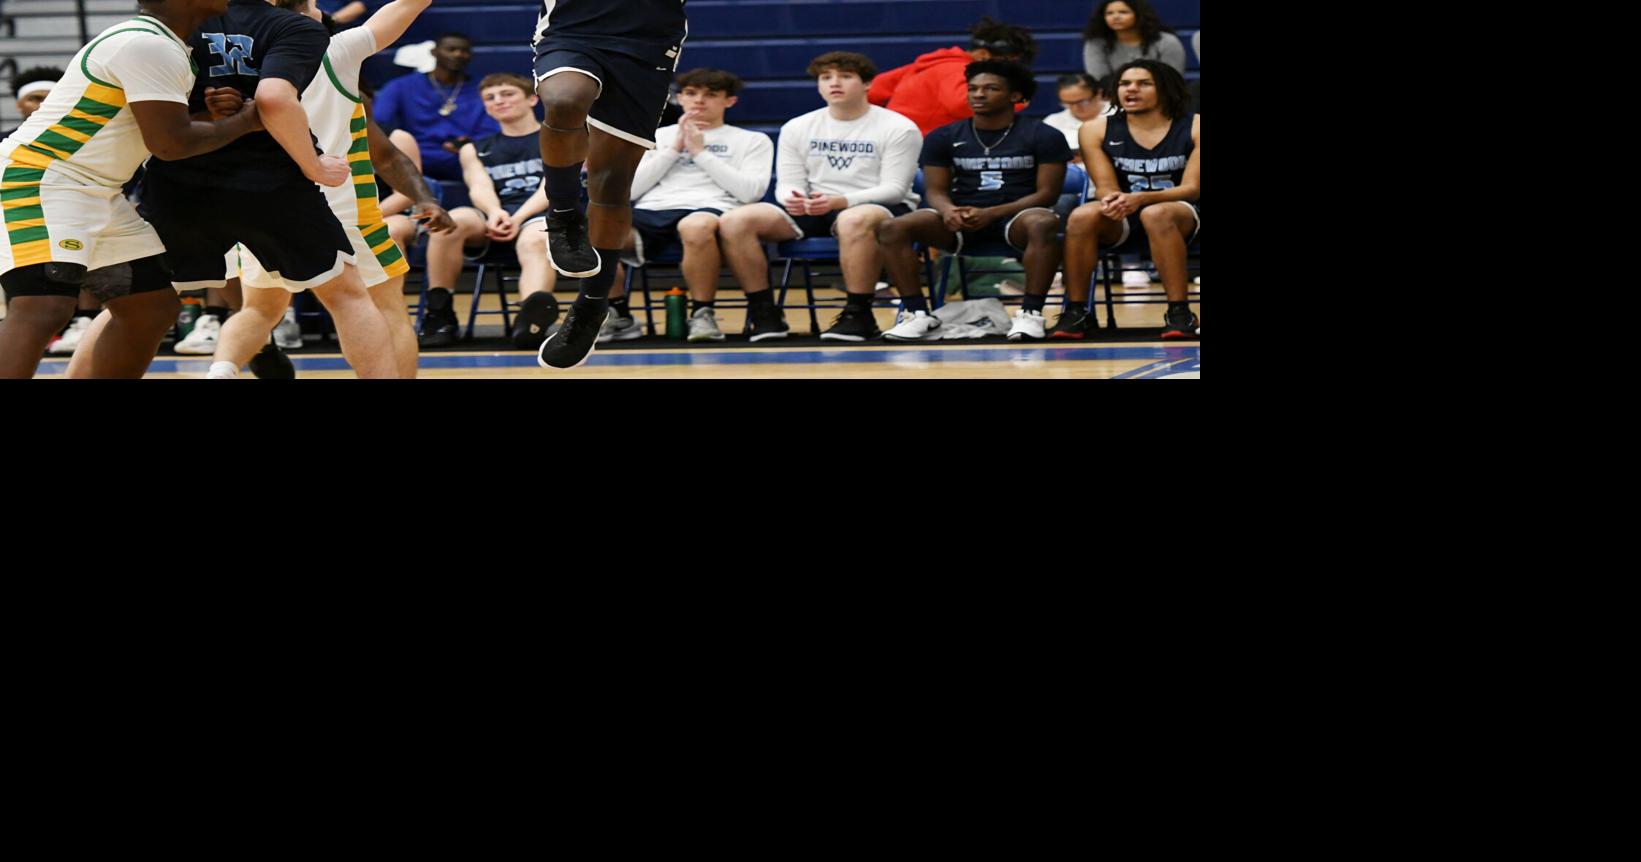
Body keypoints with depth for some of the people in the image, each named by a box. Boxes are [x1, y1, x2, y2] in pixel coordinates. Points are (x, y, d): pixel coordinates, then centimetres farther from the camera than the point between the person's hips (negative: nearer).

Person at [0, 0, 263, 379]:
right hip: (41, 181, -11)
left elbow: (160, 125, 23)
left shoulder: (161, 45, 15)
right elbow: (170, 142, -19)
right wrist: (243, 121, -4)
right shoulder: (150, 46, -17)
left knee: (154, 307, 12)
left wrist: (214, 117, 3)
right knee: (43, 308, -28)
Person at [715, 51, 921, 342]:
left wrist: (839, 201, -25)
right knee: (734, 222, -18)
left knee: (854, 220, -44)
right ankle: (764, 315, -13)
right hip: (815, 210, 4)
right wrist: (793, 199, -19)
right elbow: (787, 184, 8)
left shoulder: (898, 129, -3)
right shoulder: (797, 128, 11)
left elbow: (894, 188, -9)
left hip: (882, 209, -4)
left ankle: (859, 315, -31)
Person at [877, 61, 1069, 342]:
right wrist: (948, 211, -20)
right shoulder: (943, 137, 9)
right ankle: (918, 313, -18)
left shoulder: (1044, 136, 0)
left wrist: (990, 214, -19)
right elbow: (935, 190, 7)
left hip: (1016, 215, -2)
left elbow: (1046, 192, -5)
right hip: (961, 220, 2)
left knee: (1043, 224, -40)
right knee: (891, 229, -23)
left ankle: (1031, 313, -33)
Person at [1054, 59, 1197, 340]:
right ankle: (1074, 311, -22)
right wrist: (1113, 200, -28)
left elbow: (1192, 188, -10)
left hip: (1184, 216, -2)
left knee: (1156, 214, -38)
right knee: (1082, 216, -30)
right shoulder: (1097, 129, 1)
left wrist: (1140, 199, -27)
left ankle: (1179, 314, -35)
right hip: (1123, 222, 2)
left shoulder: (1194, 127, -6)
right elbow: (1107, 187, -1)